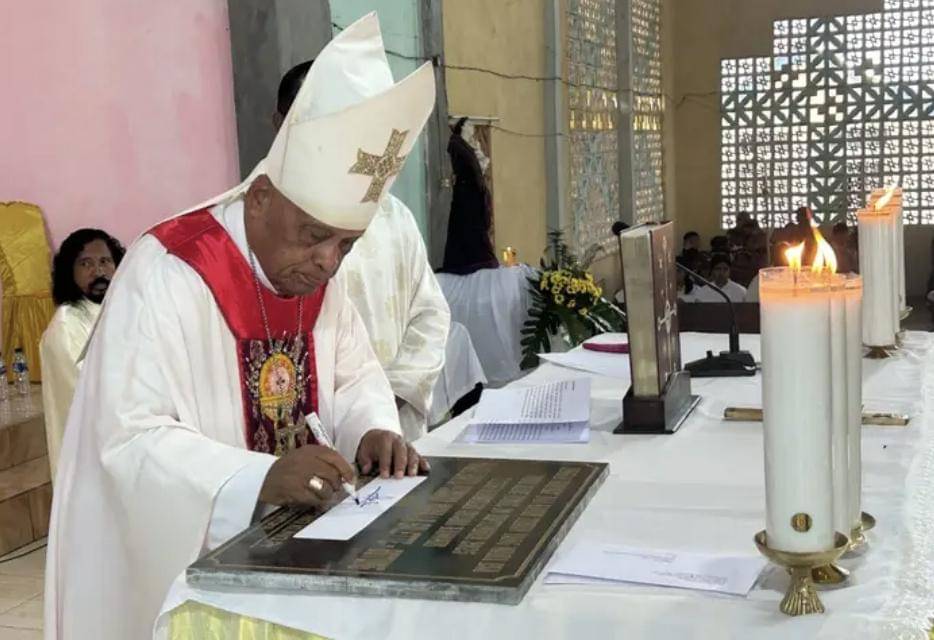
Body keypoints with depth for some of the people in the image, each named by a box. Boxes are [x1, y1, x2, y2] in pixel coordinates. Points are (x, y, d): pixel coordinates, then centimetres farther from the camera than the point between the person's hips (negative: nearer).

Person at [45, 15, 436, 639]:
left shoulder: (317, 266, 1)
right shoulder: (166, 273, -22)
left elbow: (355, 372, 10)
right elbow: (131, 439, -26)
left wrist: (374, 429, -11)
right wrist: (262, 478, -38)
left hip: (289, 537, 6)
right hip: (176, 550, -6)